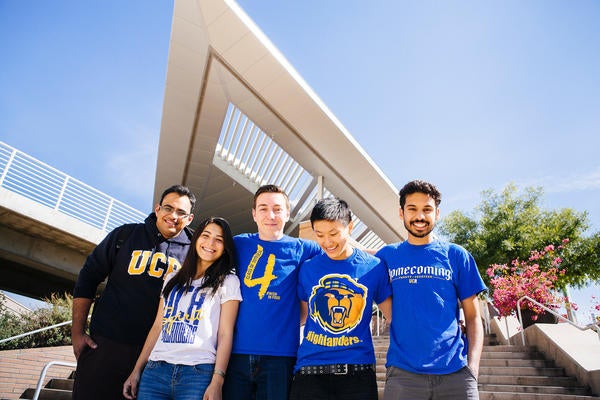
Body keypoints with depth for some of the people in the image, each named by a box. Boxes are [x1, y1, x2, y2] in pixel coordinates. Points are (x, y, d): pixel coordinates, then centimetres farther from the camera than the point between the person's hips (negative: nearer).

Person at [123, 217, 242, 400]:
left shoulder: (228, 282, 2)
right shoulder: (173, 278, 16)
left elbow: (225, 334, -5)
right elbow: (158, 326, 16)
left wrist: (217, 382, -13)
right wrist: (137, 370, 12)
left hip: (198, 373, -4)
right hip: (155, 369, 4)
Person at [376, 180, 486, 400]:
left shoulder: (457, 255, 4)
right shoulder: (387, 255, 5)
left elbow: (473, 317, 5)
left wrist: (473, 366, -5)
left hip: (455, 371, 0)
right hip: (402, 372, 0)